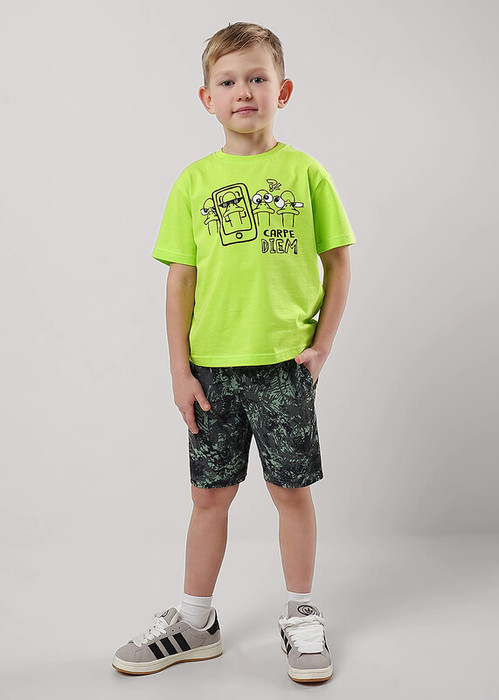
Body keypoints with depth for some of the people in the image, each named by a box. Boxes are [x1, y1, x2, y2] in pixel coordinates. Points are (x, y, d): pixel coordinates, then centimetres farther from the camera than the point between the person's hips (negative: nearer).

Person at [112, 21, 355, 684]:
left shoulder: (305, 171, 1)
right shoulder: (195, 180, 3)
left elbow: (338, 262, 5)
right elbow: (181, 279, 3)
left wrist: (322, 343, -2)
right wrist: (180, 368, -1)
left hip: (284, 363, -1)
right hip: (212, 365, 2)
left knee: (291, 489, 8)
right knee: (210, 493, 11)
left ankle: (301, 617, 27)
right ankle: (195, 622, 27)